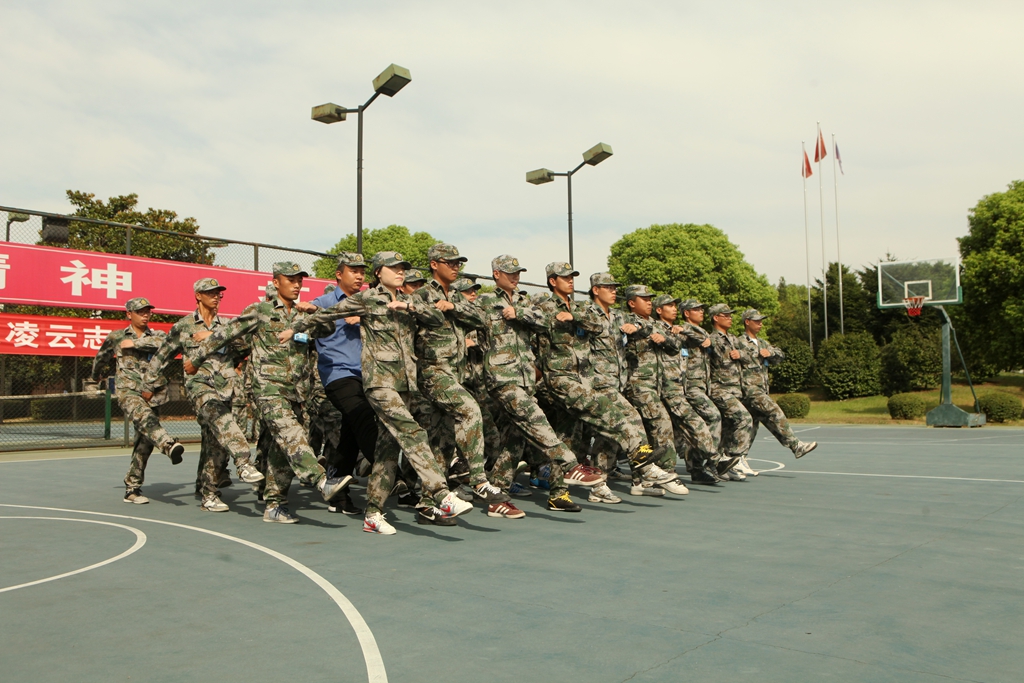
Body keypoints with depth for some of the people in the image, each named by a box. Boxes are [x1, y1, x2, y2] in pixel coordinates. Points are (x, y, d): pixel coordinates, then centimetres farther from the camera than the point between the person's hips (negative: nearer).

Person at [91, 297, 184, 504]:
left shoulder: (157, 335, 12)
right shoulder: (116, 337, 11)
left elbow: (166, 343, -13)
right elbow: (102, 358, 29)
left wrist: (135, 343, -12)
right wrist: (97, 376, 43)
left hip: (153, 394, 3)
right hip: (128, 391, -2)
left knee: (144, 443, 2)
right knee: (144, 417, -35)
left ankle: (132, 489, 12)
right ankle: (169, 445, -61)